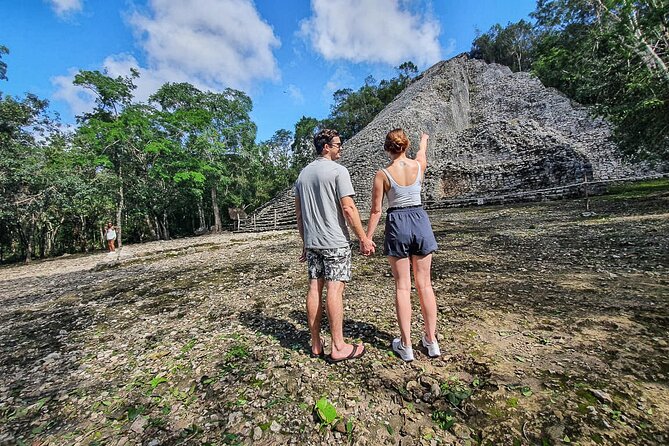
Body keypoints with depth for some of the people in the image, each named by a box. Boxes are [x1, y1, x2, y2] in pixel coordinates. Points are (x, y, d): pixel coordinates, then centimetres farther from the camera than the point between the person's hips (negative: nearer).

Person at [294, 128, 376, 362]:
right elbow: (348, 208, -15)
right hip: (335, 241, -7)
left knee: (314, 288, 9)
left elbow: (299, 213, 15)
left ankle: (316, 344, 21)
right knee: (334, 289, -3)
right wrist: (364, 238, -9)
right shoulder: (338, 170, -7)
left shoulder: (303, 174, 15)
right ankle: (338, 347, 8)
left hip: (312, 241, 7)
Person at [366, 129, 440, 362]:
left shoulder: (382, 174, -8)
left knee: (402, 286, 6)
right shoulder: (419, 165, 1)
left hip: (397, 224, -3)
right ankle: (431, 341, 25)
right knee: (424, 284, 12)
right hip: (420, 221, 3)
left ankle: (406, 345, 16)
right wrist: (424, 140, 50)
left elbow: (376, 210, -7)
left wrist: (367, 238, 2)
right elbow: (421, 153, 28)